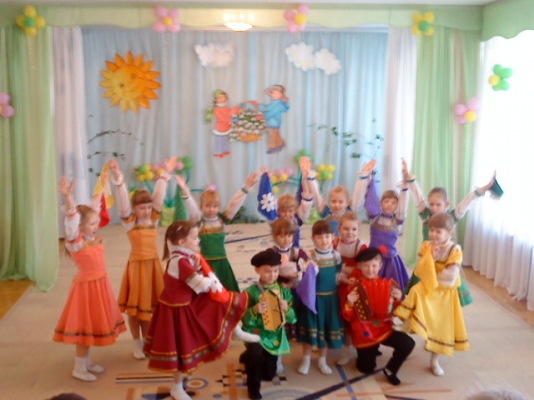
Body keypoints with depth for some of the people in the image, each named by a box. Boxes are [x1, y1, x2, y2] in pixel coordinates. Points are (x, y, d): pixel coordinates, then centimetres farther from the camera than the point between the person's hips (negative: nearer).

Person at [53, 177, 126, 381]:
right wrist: (67, 198, -49)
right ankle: (79, 368, 13)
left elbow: (94, 207, 12)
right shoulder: (75, 241, -16)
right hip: (86, 285, -8)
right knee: (86, 326, 1)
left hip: (100, 284, 8)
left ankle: (87, 362, 31)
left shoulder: (92, 237, 4)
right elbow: (71, 220, -33)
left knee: (93, 324, 17)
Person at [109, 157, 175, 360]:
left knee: (150, 304, 13)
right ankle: (137, 344, 21)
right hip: (136, 265, -3)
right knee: (135, 305, 6)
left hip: (154, 264, 4)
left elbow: (158, 196, -1)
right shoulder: (129, 220, -6)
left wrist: (165, 174, -6)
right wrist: (118, 178, -29)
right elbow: (122, 199, -18)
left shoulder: (153, 218, 4)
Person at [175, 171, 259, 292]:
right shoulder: (198, 222, -6)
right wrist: (185, 190, -37)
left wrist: (246, 188, -13)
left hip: (221, 263, 4)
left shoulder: (222, 220, 4)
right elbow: (191, 207, -22)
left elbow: (235, 204, -3)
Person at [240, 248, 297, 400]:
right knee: (256, 352, -38)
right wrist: (255, 311, -34)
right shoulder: (250, 292, -17)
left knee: (269, 375, 16)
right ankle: (253, 387, -9)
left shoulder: (284, 290, -7)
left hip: (275, 335, 4)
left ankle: (248, 357, 48)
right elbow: (245, 320, -16)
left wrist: (287, 310, -25)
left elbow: (292, 319, -5)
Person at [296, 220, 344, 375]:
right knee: (310, 327, 7)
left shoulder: (336, 255, -2)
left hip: (331, 297, 3)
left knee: (328, 328, 12)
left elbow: (338, 276, 9)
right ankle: (306, 359, 27)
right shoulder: (310, 256, -13)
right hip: (314, 297, -3)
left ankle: (322, 360, 31)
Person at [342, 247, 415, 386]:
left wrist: (398, 300, -14)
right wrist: (349, 304, -26)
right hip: (364, 333, -2)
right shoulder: (355, 288, -10)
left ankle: (390, 369, 5)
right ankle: (371, 351, 42)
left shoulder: (388, 285, -3)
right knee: (366, 368, 7)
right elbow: (348, 317, -8)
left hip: (384, 329, 2)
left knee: (408, 343, -21)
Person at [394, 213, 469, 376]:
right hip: (427, 289, 1)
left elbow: (450, 277, -21)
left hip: (445, 294, -1)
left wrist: (431, 276, -12)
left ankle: (434, 361, 23)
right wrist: (431, 257, -25)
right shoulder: (426, 246, -5)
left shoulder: (455, 250, -14)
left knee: (440, 326, 7)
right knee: (416, 292, -34)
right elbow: (419, 271, -12)